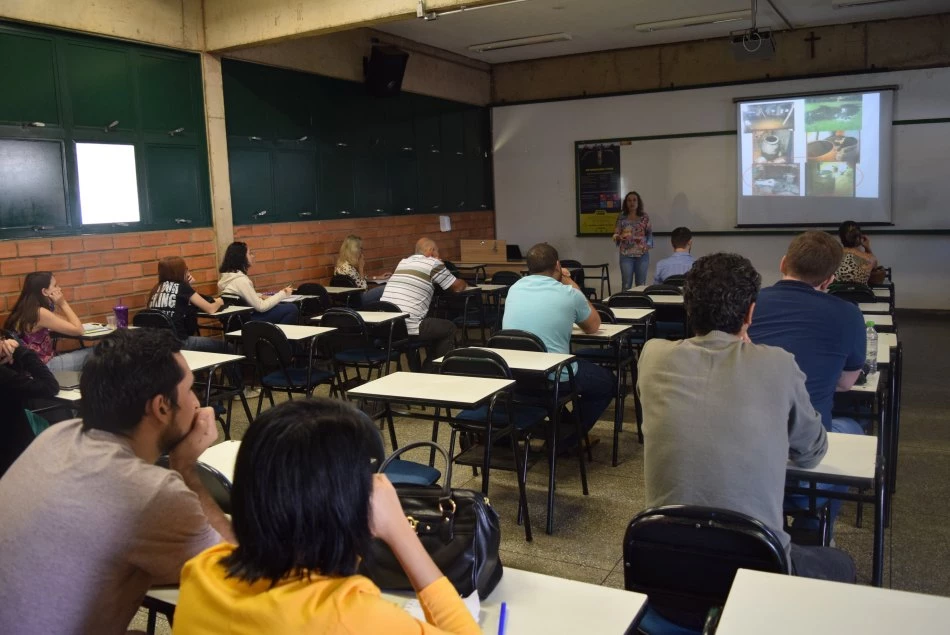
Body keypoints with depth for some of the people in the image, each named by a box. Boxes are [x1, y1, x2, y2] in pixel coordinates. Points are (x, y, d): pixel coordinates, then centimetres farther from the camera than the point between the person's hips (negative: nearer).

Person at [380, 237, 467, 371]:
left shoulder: (403, 262, 19)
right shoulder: (433, 263, 0)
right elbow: (458, 287, 10)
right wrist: (463, 283, 32)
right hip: (407, 327, -7)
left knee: (431, 324, 33)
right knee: (449, 328, 15)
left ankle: (416, 370, 34)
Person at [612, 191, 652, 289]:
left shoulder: (644, 217, 4)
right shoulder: (622, 218, 2)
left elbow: (650, 233, 8)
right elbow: (615, 235, 1)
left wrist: (648, 244, -9)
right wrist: (620, 236, -21)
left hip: (642, 254, 1)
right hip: (626, 255, -1)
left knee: (641, 284, 6)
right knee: (626, 284, -1)